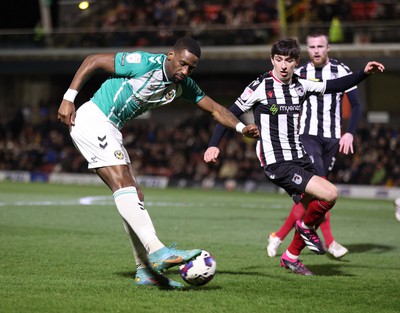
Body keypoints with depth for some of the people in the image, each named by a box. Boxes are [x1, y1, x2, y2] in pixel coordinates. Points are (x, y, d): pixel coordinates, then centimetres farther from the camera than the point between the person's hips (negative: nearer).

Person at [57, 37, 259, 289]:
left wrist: (242, 128, -7)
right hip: (91, 119, -9)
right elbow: (93, 61, -14)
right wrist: (69, 98, -16)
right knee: (124, 185, -21)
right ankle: (156, 251, -33)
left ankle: (146, 271, 7)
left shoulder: (183, 85, 4)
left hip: (110, 130, 9)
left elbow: (214, 108, 10)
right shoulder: (144, 63, -19)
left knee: (135, 196, 5)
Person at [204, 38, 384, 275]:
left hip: (300, 158, 7)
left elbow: (335, 86, 14)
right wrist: (214, 144, -12)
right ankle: (307, 227, 7)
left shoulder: (301, 85, 6)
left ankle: (291, 257, 30)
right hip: (277, 163, -7)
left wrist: (364, 73, 2)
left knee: (315, 211, 10)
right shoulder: (260, 87, -9)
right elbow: (231, 114, -4)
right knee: (330, 194, -21)